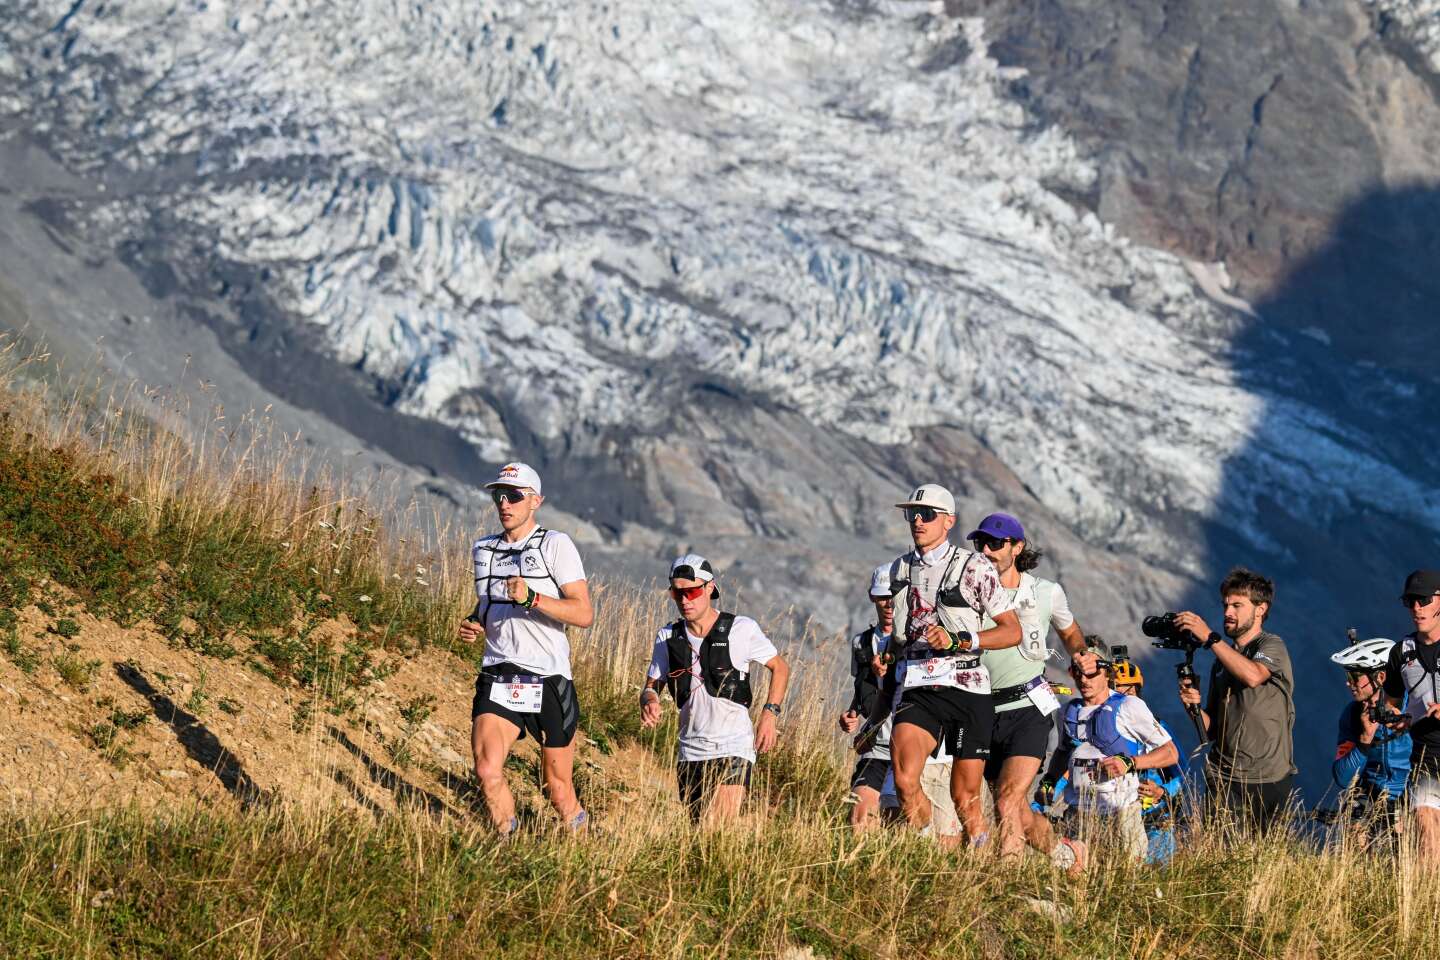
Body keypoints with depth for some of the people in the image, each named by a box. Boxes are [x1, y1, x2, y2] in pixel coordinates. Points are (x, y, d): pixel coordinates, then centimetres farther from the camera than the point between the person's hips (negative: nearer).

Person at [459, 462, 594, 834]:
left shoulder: (556, 545, -3)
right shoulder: (484, 549, 15)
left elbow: (584, 614, -9)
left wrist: (532, 598, -22)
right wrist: (473, 624, 9)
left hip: (549, 680, -4)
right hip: (497, 678, 4)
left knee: (559, 789, 3)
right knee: (487, 770, -16)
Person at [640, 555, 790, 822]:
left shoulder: (741, 629, -6)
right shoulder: (668, 637, 4)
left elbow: (779, 667, 7)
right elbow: (651, 686, 10)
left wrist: (770, 714, -5)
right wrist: (649, 703, -15)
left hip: (733, 750, -5)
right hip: (690, 753, 5)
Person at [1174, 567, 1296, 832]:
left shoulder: (1272, 646, -1)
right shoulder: (1223, 659, 18)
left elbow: (1253, 676, -26)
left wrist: (1209, 638, -22)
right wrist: (1194, 708, -3)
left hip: (1267, 781, -5)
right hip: (1223, 780, 5)